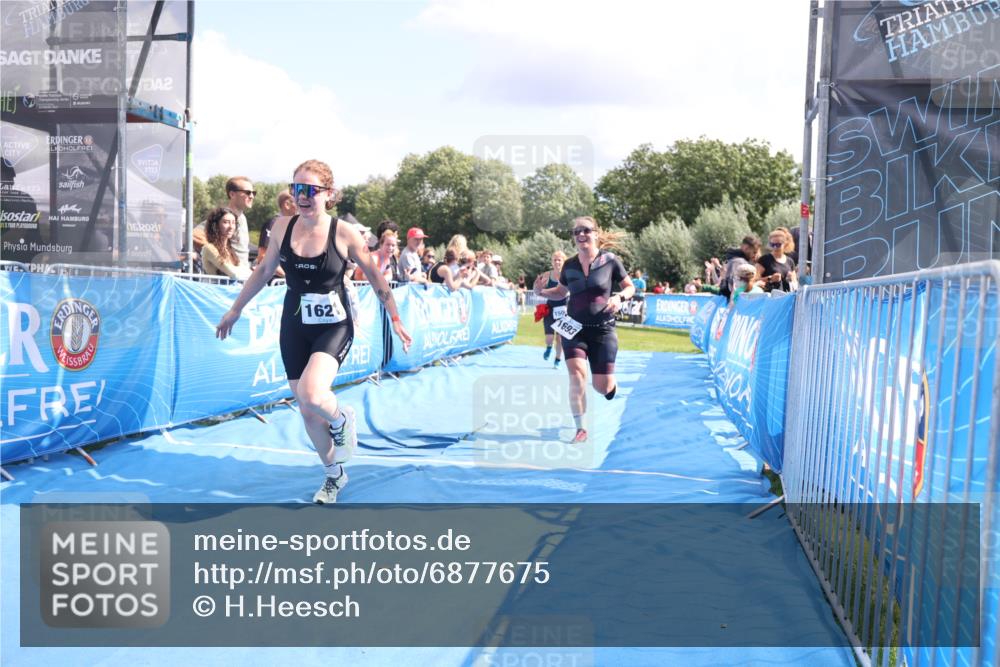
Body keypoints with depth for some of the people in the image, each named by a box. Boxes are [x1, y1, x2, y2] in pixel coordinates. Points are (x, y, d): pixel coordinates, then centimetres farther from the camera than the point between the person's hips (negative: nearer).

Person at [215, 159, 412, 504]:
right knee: (308, 412, 10)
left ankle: (341, 419, 7)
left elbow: (375, 277, -1)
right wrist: (235, 310, 18)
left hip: (334, 327, -4)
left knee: (311, 395, -29)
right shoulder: (283, 227, -3)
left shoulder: (344, 233, -13)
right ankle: (334, 475, 32)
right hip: (294, 328, 4)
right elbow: (264, 271, 13)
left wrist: (395, 319, 4)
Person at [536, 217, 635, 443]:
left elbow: (630, 287, 3)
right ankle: (580, 429, -6)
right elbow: (561, 292, 16)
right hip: (574, 329, 2)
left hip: (603, 331, -1)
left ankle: (612, 387, 40)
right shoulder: (569, 265, 1)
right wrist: (542, 292, -4)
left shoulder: (610, 260, -7)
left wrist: (619, 297, -19)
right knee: (576, 374, -19)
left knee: (603, 387, -1)